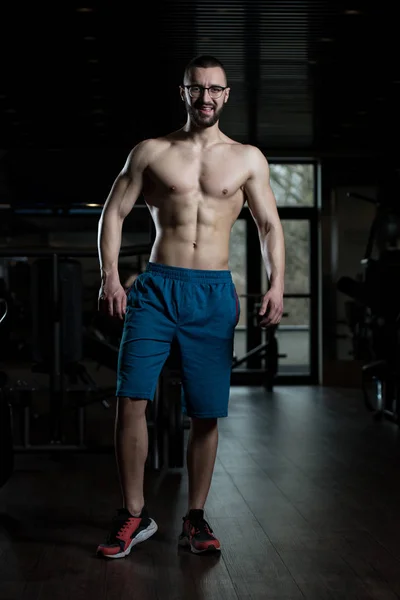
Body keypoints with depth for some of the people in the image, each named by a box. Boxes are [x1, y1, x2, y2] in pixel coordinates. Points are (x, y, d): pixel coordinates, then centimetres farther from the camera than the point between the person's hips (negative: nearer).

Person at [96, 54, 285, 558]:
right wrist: (109, 277, -8)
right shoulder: (150, 153, 8)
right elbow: (114, 213, 6)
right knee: (130, 399, -11)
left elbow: (269, 225, 9)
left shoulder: (247, 159, 11)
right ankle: (134, 514, 3)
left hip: (214, 294, 1)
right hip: (156, 288, -1)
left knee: (206, 413, 3)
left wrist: (276, 285, -6)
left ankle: (195, 520, 16)